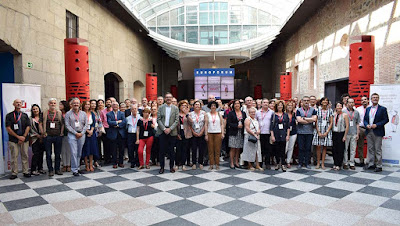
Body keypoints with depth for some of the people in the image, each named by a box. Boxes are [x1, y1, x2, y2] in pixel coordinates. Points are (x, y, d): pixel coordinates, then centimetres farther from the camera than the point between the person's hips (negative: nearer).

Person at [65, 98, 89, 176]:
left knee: (79, 153, 8)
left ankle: (77, 167, 21)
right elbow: (67, 125, -4)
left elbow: (86, 124, 7)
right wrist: (75, 133, -11)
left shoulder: (83, 113, 10)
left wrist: (82, 133, -6)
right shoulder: (68, 114, 2)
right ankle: (74, 170, -2)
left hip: (82, 135, 3)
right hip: (72, 135, -3)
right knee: (74, 153, -7)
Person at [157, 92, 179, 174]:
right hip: (162, 131, 0)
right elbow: (158, 119, 1)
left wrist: (170, 129, -11)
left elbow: (177, 120, 0)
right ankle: (162, 167, 9)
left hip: (172, 132, 0)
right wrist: (164, 129, -10)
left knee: (171, 150, 4)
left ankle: (171, 166, 15)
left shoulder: (175, 108, 5)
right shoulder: (161, 107, 6)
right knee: (162, 150, 1)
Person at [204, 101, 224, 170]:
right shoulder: (207, 114, 6)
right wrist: (206, 134, -4)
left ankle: (217, 164, 8)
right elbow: (206, 125, 3)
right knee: (210, 149, 1)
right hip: (210, 133, 0)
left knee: (217, 149, 1)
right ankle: (211, 164, 7)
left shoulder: (219, 114, 8)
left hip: (218, 133, 0)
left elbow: (222, 124, 6)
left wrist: (222, 133, -3)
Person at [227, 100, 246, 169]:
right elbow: (229, 123, -7)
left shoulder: (243, 113, 12)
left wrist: (242, 126, -6)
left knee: (238, 148, 7)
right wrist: (237, 126, -16)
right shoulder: (231, 113, 0)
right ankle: (232, 163, 5)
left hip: (241, 133, 4)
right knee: (233, 148, -2)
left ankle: (236, 162, 18)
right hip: (233, 133, -3)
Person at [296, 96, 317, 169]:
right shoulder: (298, 110, 4)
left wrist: (304, 118, -9)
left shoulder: (313, 110, 8)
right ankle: (300, 163, 11)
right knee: (301, 148, 2)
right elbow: (299, 120, -12)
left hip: (309, 132, 1)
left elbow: (314, 119, -8)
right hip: (300, 132, -1)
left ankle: (306, 163, 14)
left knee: (308, 148, 5)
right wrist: (309, 121, -8)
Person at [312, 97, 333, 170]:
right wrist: (318, 132, -8)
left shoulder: (330, 110, 6)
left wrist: (326, 132, -7)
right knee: (318, 146, -3)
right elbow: (316, 122, 0)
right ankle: (318, 163, 7)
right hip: (318, 130, -1)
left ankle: (323, 163, 10)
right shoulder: (318, 110, 2)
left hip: (327, 130, 1)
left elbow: (331, 123, 3)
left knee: (325, 147, 3)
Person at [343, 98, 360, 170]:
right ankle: (345, 163, 10)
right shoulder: (343, 111, 1)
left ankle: (352, 163, 11)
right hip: (346, 133, -3)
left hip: (354, 134, 3)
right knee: (345, 149, 2)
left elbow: (357, 124, 11)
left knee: (353, 149, 4)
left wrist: (357, 134, 4)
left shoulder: (356, 112, 11)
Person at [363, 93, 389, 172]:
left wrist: (376, 125, -15)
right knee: (370, 149, 10)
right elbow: (365, 119, 15)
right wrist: (367, 125, -5)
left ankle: (379, 166, 5)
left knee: (378, 149, -2)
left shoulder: (382, 109, -1)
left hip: (378, 132, -5)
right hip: (369, 131, 5)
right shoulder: (368, 109, 13)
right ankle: (370, 164, 17)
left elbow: (386, 120, -6)